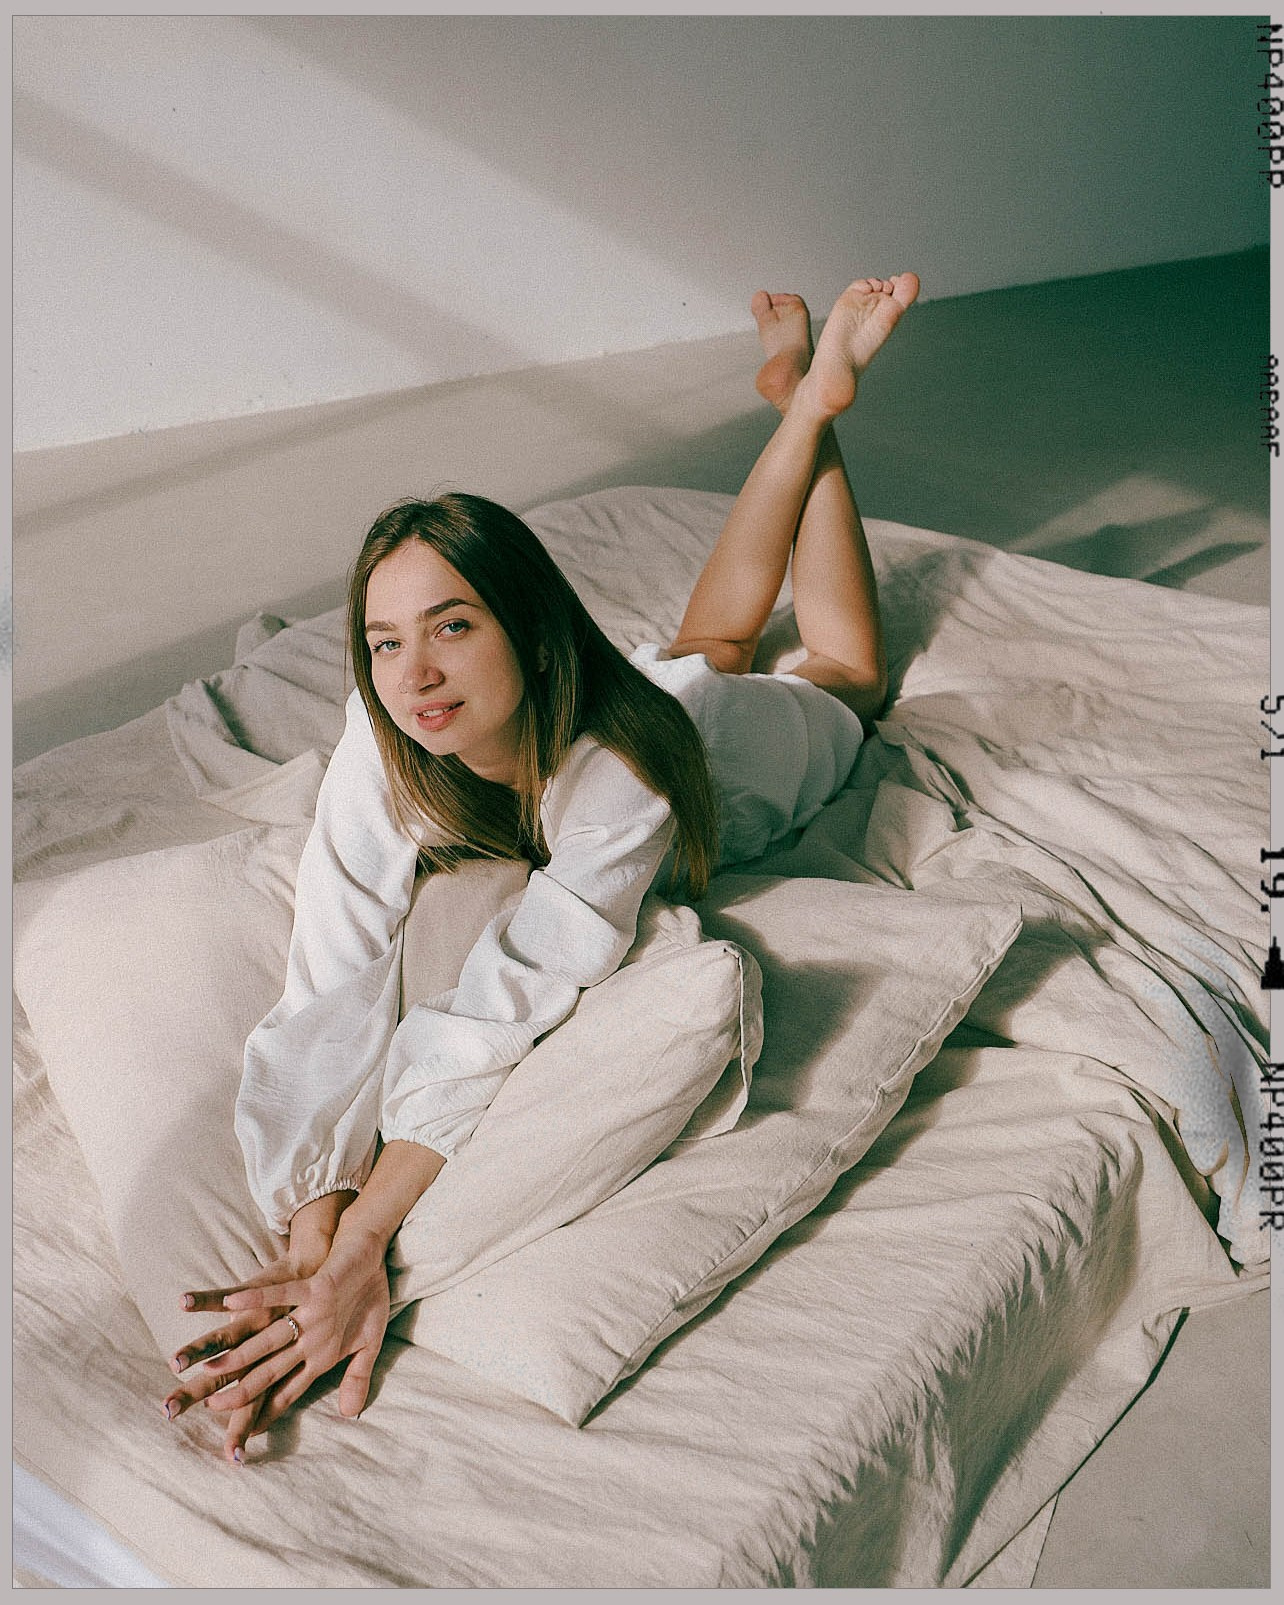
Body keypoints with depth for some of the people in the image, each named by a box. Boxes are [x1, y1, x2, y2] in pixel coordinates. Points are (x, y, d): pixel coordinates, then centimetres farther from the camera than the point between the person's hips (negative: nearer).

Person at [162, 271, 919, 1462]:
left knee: (845, 676, 33)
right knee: (709, 644, 38)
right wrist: (314, 1231, -59)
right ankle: (794, 399, 50)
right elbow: (335, 985, -48)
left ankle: (818, 398, 43)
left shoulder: (620, 777, -54)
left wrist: (360, 1252, -67)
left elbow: (497, 1021, -60)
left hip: (759, 746, -2)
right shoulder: (385, 740, -42)